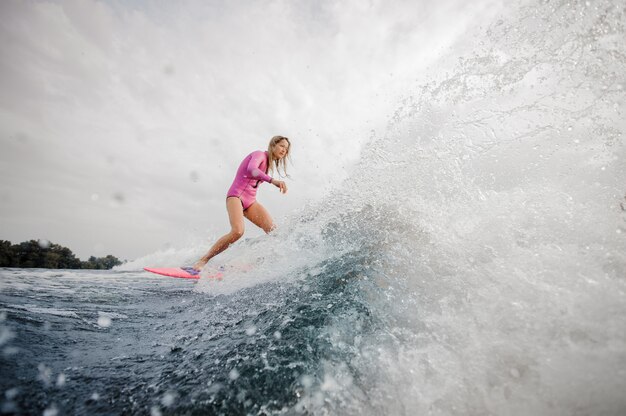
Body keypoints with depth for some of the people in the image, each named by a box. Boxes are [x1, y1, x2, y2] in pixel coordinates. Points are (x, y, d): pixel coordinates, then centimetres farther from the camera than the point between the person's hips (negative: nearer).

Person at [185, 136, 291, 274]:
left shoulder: (269, 163, 21)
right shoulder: (259, 154, -5)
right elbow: (251, 170, -27)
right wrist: (272, 180, -41)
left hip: (250, 201, 8)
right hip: (236, 195, -8)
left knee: (274, 231, -10)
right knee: (237, 231, -30)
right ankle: (202, 261, -18)